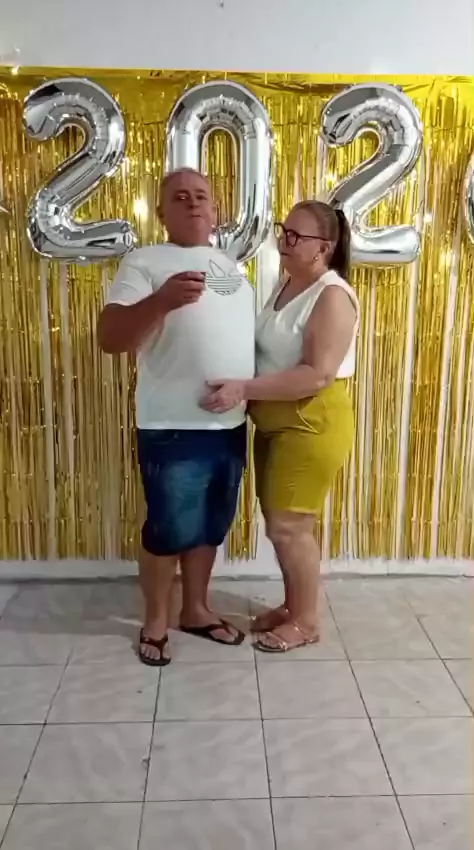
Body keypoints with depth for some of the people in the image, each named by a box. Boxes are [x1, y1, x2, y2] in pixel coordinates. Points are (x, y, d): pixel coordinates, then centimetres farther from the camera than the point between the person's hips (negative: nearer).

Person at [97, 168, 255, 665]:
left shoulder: (232, 267, 15)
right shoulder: (143, 263, -5)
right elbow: (109, 338, -16)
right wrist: (162, 300, -32)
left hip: (231, 425, 6)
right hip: (173, 430, -6)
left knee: (210, 528, 17)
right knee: (168, 531, 5)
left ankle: (196, 610, 35)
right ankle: (155, 621, 26)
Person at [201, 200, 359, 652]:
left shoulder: (332, 297, -18)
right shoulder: (285, 284, 10)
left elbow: (317, 375, -26)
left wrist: (244, 389, -28)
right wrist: (242, 388, 4)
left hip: (312, 425, -9)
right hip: (275, 423, 9)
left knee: (290, 526, -1)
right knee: (278, 522, 15)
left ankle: (306, 621, 19)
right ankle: (292, 605, 33)